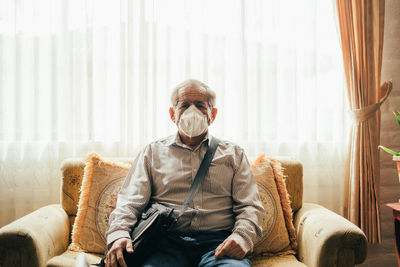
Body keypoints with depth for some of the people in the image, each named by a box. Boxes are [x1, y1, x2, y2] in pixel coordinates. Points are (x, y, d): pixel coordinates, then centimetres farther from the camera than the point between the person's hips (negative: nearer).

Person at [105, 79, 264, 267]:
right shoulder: (153, 152, 20)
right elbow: (130, 201, 10)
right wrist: (118, 234, -11)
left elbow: (250, 206, 11)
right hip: (166, 240, 0)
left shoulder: (233, 154, 20)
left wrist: (242, 236, -11)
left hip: (217, 240, 1)